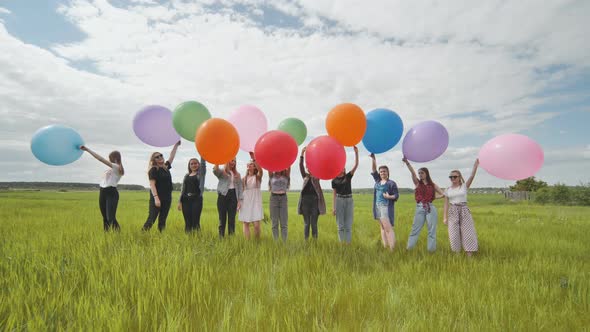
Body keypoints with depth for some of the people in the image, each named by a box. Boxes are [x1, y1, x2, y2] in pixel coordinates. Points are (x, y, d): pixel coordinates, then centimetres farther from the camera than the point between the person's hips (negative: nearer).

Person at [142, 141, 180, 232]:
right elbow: (152, 184, -13)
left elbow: (172, 156, 26)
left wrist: (176, 144, 30)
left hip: (167, 198, 6)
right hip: (157, 198, -6)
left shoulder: (166, 167, 13)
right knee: (151, 219, -7)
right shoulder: (153, 170, -5)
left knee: (162, 220, 7)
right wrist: (156, 198, -23)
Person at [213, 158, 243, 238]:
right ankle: (221, 237, 7)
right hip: (223, 196, -3)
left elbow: (240, 187, 12)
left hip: (233, 196, 3)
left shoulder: (237, 174, 15)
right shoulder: (222, 172, 4)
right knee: (222, 219, 1)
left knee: (232, 219, 3)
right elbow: (215, 171, -20)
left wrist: (240, 200, 3)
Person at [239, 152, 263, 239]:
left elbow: (260, 170, -20)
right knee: (245, 223, -1)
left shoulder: (258, 177, 3)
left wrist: (254, 159, -28)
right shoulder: (244, 178, 13)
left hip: (255, 201, -3)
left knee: (256, 224, -9)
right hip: (245, 201, 3)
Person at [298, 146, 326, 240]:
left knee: (314, 224, 2)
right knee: (307, 223, 5)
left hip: (315, 201, -1)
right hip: (305, 201, 1)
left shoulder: (317, 176, 8)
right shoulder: (305, 176, 10)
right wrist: (302, 154, -13)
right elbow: (301, 166, -2)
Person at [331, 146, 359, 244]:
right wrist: (333, 207, -3)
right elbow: (334, 194, 4)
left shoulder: (348, 176, 7)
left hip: (349, 200, 1)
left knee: (348, 225, 3)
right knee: (340, 225, 2)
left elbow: (356, 165, -4)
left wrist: (356, 152, -14)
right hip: (339, 200, -1)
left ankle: (348, 243, 9)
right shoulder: (334, 180, 5)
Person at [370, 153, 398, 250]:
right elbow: (373, 169, 8)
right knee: (383, 227, 7)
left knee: (388, 228, -13)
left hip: (386, 207, -6)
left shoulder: (391, 183, -5)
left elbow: (397, 196, -6)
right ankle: (385, 248, 10)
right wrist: (373, 158, -2)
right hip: (378, 206, 6)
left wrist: (389, 197, -24)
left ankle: (392, 250, -15)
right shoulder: (378, 180, 11)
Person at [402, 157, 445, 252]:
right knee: (415, 229, 1)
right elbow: (413, 173, -11)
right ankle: (409, 249, 4)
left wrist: (434, 197, 0)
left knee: (432, 230, 5)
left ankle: (431, 249, 14)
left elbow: (443, 194, 11)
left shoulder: (432, 185, 8)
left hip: (430, 208, 1)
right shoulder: (417, 183, 5)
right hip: (420, 208, -1)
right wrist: (407, 162, -26)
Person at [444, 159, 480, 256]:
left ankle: (469, 255, 6)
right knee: (454, 234, 2)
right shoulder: (447, 190, 6)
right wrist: (445, 217, 0)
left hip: (464, 211, -1)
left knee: (467, 233, -1)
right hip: (453, 212, 1)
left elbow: (472, 177, -15)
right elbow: (446, 204, 6)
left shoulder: (465, 186, 2)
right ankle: (457, 254, 14)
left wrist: (475, 166, -29)